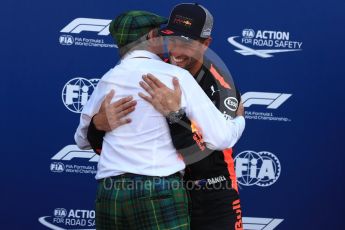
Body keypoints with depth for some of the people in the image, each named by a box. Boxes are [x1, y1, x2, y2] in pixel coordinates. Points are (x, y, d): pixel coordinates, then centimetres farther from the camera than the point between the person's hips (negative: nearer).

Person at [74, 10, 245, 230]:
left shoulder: (108, 80, 12)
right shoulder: (175, 76, -2)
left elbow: (82, 139, 27)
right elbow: (220, 138, -4)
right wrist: (239, 119, 17)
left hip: (108, 195, 5)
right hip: (159, 194, -4)